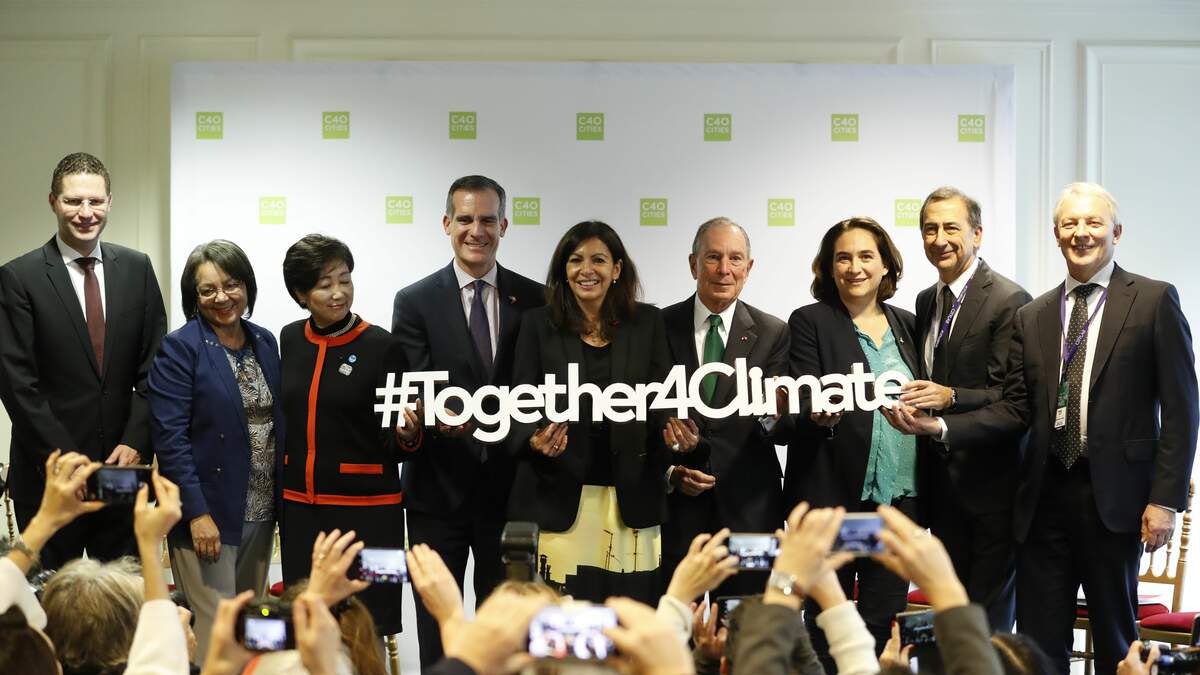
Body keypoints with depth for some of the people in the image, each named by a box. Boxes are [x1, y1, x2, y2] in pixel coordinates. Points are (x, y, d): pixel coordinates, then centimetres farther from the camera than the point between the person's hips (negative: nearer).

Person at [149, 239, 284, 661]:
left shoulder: (265, 342, 9)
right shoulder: (179, 349, -9)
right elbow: (169, 437, -13)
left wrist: (282, 501, 8)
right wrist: (197, 512, -19)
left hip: (260, 512, 6)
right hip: (207, 512, -6)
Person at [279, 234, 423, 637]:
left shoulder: (381, 346, -7)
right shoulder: (289, 340, 6)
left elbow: (394, 447, -5)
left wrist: (407, 435, -26)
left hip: (366, 509, -4)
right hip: (299, 507, 4)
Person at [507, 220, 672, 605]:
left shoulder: (647, 323, 9)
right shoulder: (538, 325, 7)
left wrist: (674, 430, -15)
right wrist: (535, 440, -16)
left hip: (631, 498, 1)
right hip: (559, 497, -1)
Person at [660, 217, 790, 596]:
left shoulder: (773, 334, 4)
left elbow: (783, 428, -1)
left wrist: (775, 413, -24)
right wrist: (670, 472, -7)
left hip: (748, 507, 0)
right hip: (675, 504, 0)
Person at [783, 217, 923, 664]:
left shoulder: (907, 325, 13)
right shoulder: (810, 322, 0)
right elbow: (804, 406, -9)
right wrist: (820, 413, -29)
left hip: (900, 497, 4)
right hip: (831, 494, -4)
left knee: (885, 624, 5)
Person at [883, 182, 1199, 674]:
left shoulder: (1154, 301, -1)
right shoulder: (1032, 317, 12)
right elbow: (1016, 409, 8)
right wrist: (940, 426, -7)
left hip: (1113, 495, -4)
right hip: (1045, 496, 4)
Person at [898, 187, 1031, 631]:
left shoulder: (1009, 300, -12)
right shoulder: (926, 301, 13)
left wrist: (950, 397, -29)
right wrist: (910, 404, 4)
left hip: (989, 477, -8)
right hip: (942, 479, 8)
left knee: (989, 616, -2)